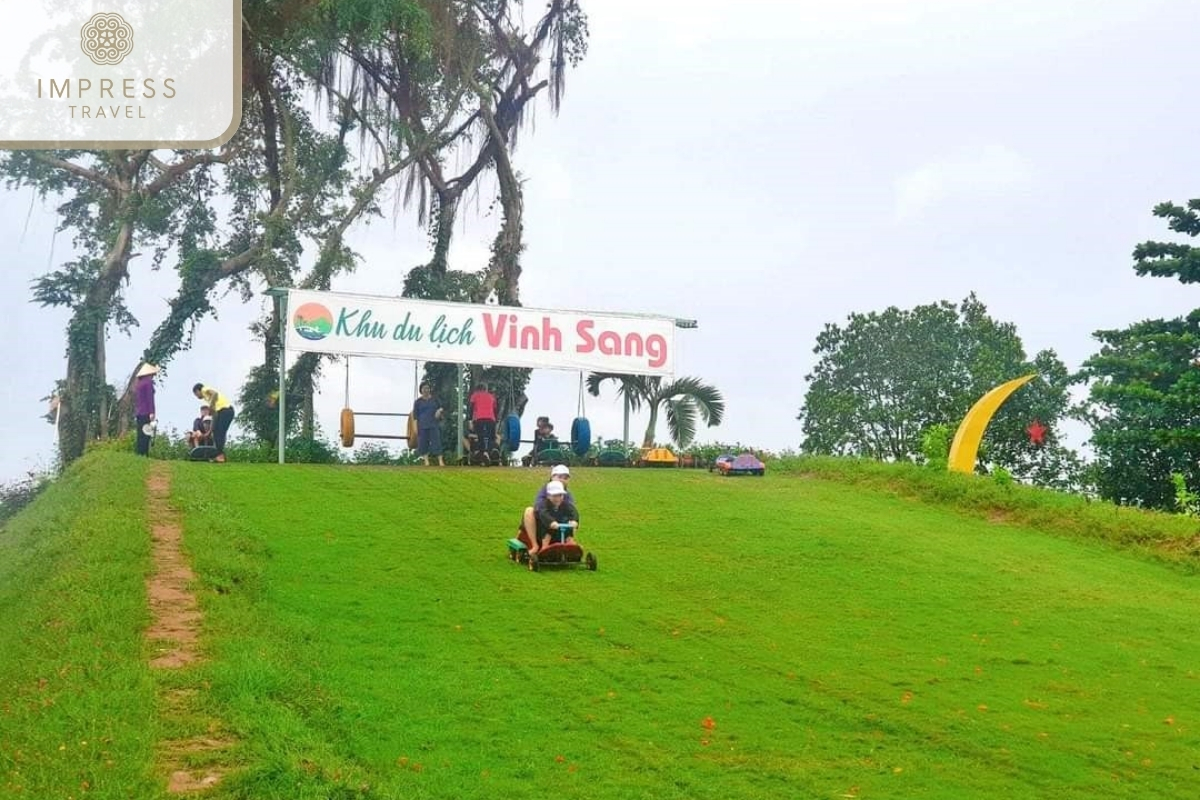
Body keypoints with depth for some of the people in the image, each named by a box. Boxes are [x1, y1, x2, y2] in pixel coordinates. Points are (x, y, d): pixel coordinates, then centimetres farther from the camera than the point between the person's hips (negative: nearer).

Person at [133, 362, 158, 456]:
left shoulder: (138, 383, 18)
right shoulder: (148, 382, -5)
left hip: (138, 413, 8)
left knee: (140, 437, 8)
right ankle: (143, 455, -16)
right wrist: (152, 413, -18)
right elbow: (150, 398, -13)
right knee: (145, 437, -10)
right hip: (146, 413, -8)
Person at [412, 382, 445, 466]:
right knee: (423, 443, -2)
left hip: (434, 425, 0)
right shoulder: (418, 401, 6)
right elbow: (415, 415, 5)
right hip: (422, 425, 0)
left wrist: (439, 410, -2)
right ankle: (426, 461, 5)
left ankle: (441, 461, -11)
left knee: (437, 442, -7)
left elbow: (441, 407, 22)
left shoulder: (435, 399, 10)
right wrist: (416, 427, -2)